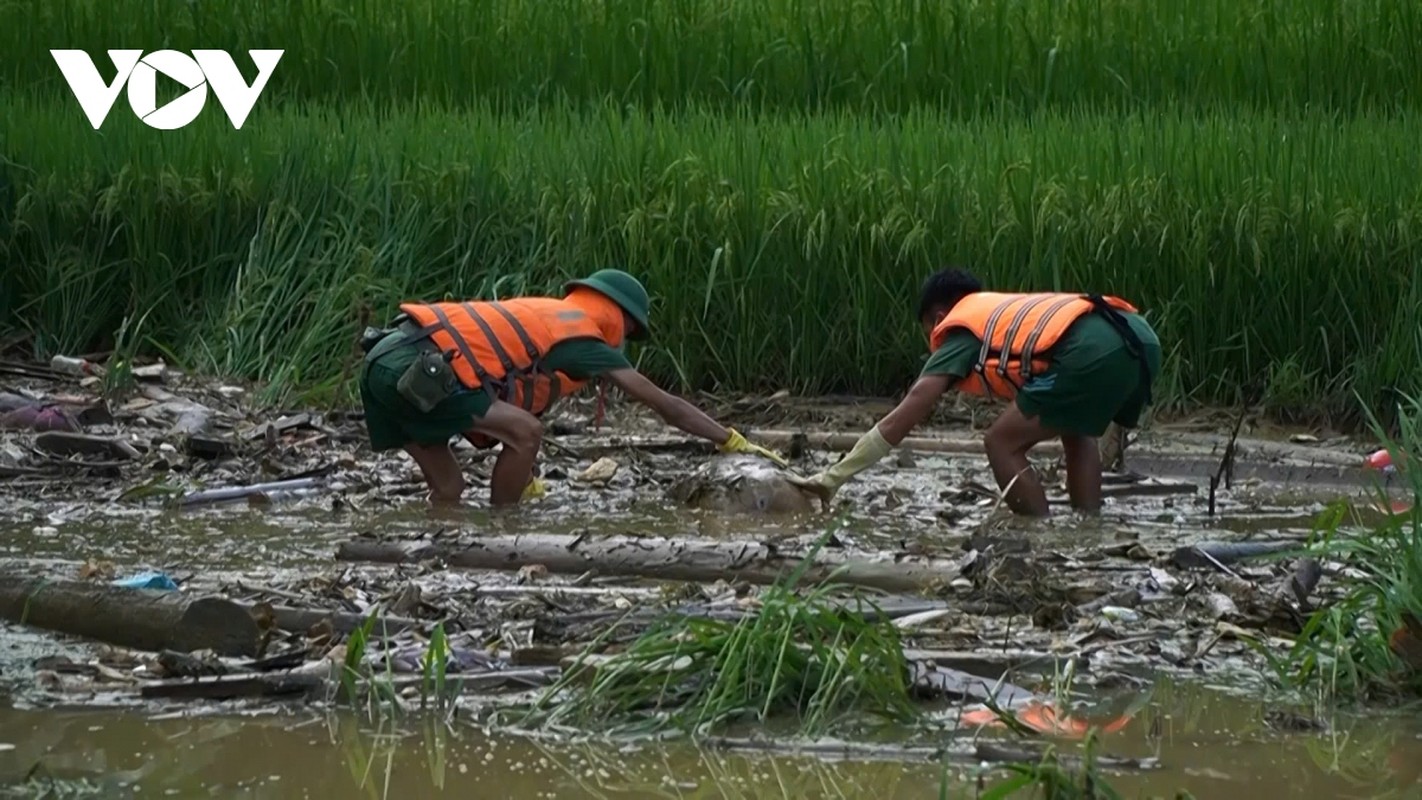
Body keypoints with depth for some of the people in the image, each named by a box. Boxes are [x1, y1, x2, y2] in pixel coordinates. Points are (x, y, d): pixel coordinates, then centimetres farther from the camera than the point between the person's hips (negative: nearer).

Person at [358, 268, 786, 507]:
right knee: (526, 433, -8)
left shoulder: (537, 311, 28)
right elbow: (665, 405, 9)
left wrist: (523, 478, 34)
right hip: (416, 370, -9)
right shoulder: (582, 337, 5)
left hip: (383, 357, 9)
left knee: (448, 488, 16)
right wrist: (733, 442, 15)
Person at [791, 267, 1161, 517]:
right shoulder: (1011, 312, 39)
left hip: (1091, 352, -8)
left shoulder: (960, 329, 19)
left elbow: (902, 419, 15)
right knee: (1076, 432, 33)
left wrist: (832, 479, 17)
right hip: (1142, 339, 8)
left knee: (1002, 442, 8)